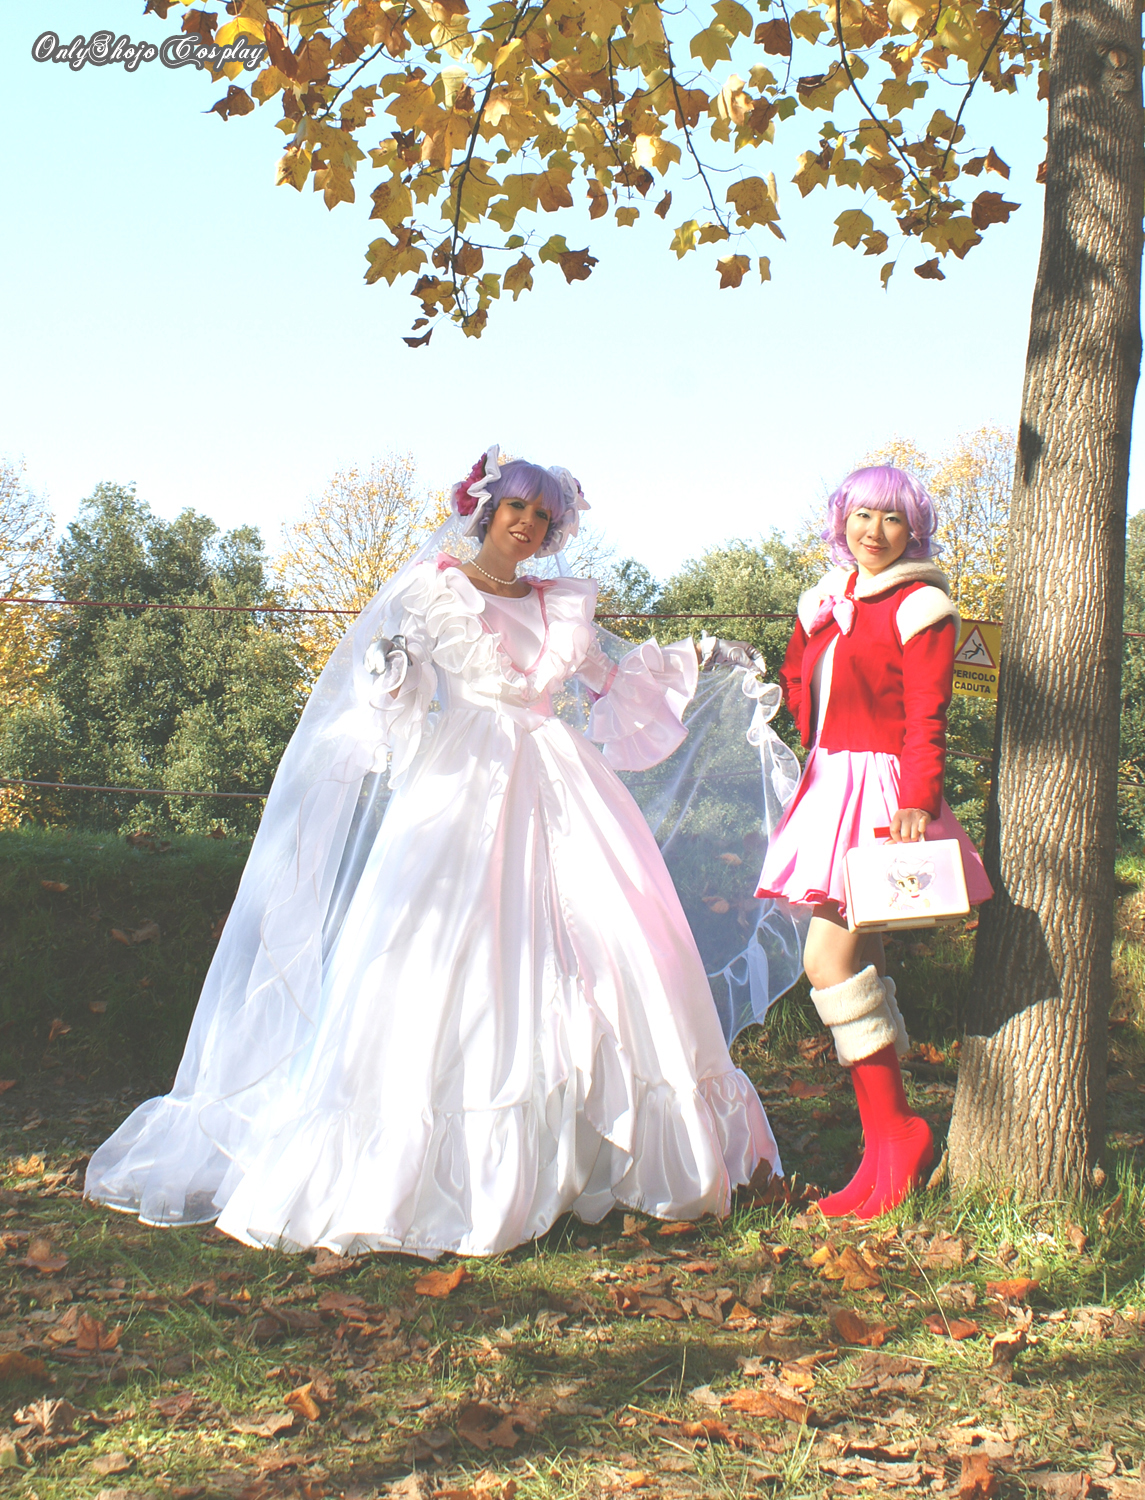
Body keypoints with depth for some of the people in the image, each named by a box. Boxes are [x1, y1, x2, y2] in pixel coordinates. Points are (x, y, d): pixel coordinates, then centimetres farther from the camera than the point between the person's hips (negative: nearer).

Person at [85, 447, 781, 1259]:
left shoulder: (560, 606, 18)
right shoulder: (432, 586, 6)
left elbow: (614, 682, 28)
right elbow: (387, 687, -3)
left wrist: (698, 657, 25)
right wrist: (392, 669, -25)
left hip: (553, 788, 5)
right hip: (461, 784, -5)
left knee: (609, 945, -1)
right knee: (446, 960, -12)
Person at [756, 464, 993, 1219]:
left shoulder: (920, 609, -7)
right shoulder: (828, 602, 13)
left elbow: (927, 719, -14)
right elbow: (796, 677, 28)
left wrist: (917, 801, -24)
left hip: (883, 794, -7)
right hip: (829, 786, 8)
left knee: (829, 959, -16)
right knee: (861, 963, 9)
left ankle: (894, 1131, -4)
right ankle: (890, 1135, 18)